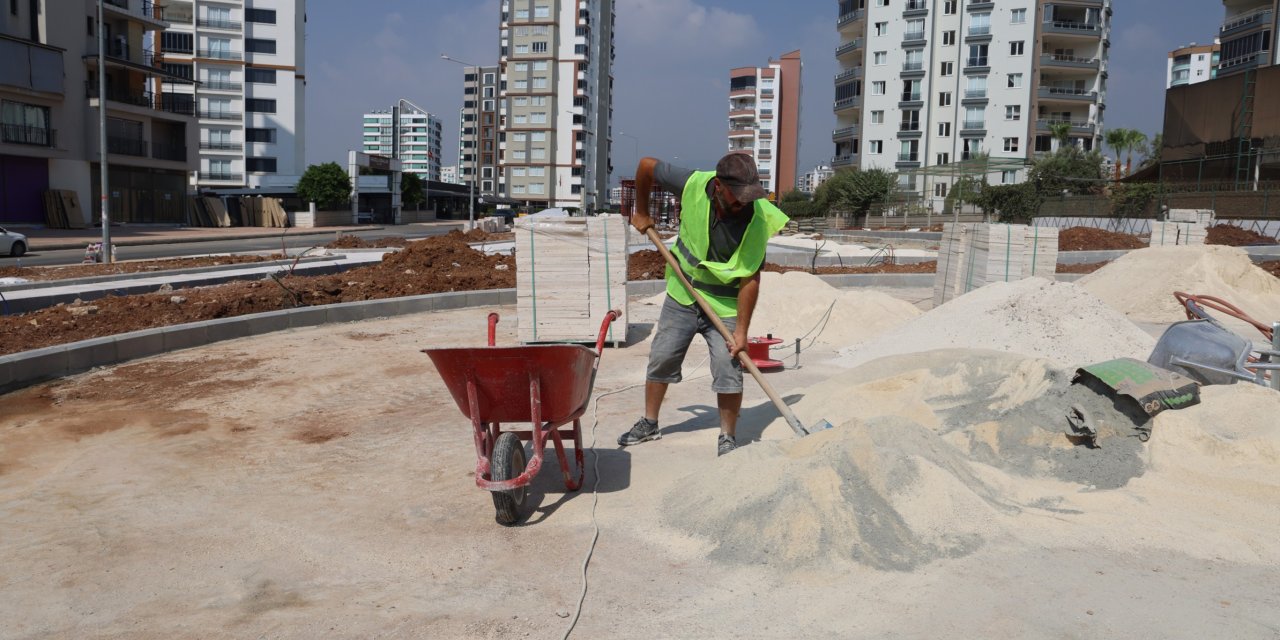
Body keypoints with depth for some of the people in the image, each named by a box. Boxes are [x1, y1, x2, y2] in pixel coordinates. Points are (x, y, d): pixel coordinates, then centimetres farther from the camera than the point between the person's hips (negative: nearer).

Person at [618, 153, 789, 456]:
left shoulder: (756, 220, -24)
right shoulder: (693, 184, -21)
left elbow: (750, 280, -21)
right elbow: (647, 165, -3)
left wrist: (741, 330, -21)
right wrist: (641, 211, 6)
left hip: (725, 304, -3)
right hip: (682, 294, 3)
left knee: (728, 371, -7)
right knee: (661, 359, 11)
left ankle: (728, 438, 12)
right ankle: (649, 424, 30)